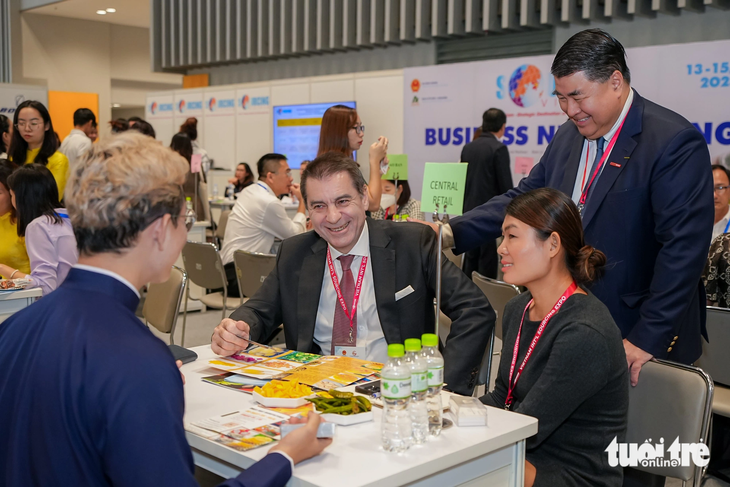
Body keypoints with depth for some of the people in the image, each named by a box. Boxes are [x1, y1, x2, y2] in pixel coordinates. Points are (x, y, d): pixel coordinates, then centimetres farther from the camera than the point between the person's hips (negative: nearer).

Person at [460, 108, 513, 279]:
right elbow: (506, 184, -12)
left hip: (470, 210, 6)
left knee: (471, 256, 11)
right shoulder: (499, 149, -12)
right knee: (488, 259, -2)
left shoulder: (468, 147, 8)